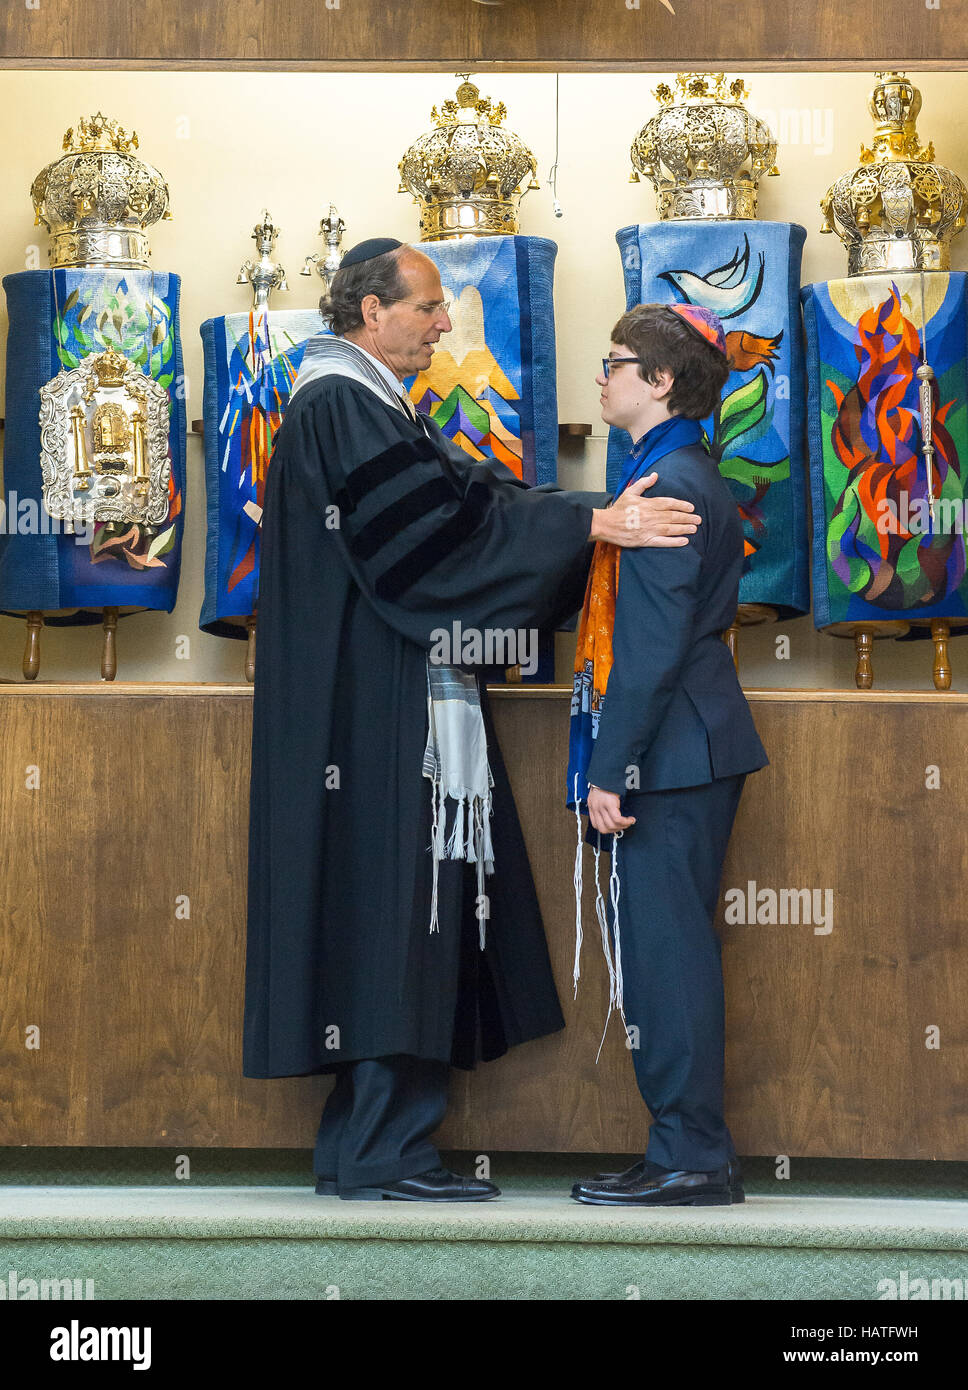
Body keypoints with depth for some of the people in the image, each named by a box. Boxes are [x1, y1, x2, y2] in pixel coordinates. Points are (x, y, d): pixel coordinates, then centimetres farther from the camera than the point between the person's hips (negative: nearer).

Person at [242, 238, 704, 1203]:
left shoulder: (367, 408, 21)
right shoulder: (340, 408, -11)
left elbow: (461, 498, 18)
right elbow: (443, 516, -20)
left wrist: (599, 519, 8)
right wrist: (593, 523, -20)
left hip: (398, 706, 10)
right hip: (371, 711, -10)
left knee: (405, 911, 7)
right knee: (392, 903, -10)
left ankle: (362, 1146, 10)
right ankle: (380, 1153, -8)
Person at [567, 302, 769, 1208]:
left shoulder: (665, 484, -14)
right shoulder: (687, 477, 18)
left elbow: (653, 644, -19)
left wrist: (611, 769, -18)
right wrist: (614, 761, 22)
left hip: (668, 754, -10)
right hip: (689, 757, 10)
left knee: (662, 951, -7)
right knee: (666, 948, 12)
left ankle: (691, 1159, -3)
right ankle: (690, 1156, 16)